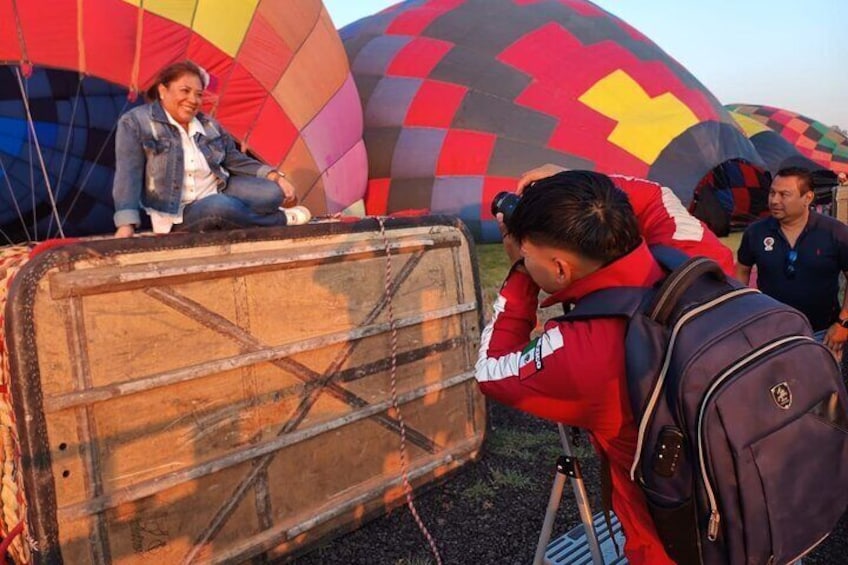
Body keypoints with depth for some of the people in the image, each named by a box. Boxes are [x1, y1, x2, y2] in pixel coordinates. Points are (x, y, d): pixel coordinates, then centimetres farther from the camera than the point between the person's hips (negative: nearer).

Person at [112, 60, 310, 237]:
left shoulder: (209, 125, 8)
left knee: (272, 193, -19)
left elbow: (236, 160, 13)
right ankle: (283, 219, -11)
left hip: (220, 190, 5)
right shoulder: (135, 123, -9)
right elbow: (128, 176, -16)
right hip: (181, 212, -4)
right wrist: (126, 225, -28)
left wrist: (274, 176, -3)